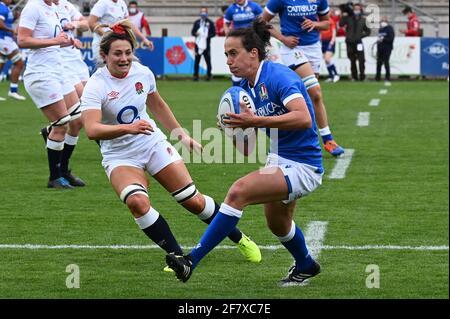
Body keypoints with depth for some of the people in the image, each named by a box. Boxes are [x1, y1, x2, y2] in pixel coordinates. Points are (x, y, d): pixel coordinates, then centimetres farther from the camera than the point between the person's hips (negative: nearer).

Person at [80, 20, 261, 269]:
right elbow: (91, 130, -34)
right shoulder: (96, 86, -20)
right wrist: (128, 128, -47)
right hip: (119, 157, -3)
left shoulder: (143, 73, -6)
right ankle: (177, 256, -17)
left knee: (193, 200, 0)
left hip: (153, 144, 3)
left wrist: (181, 135, 17)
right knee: (136, 201, -31)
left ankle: (240, 239, 23)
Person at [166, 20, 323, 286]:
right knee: (277, 224, 29)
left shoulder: (278, 76, -20)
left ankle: (191, 261, -24)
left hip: (302, 167, -10)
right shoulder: (247, 86, 5)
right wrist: (239, 128, -12)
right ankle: (306, 266, 59)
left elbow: (304, 118, -36)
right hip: (279, 160, 10)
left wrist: (256, 121, -39)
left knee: (239, 191, -26)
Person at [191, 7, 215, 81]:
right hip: (198, 44, 2)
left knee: (208, 60, -2)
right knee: (197, 60, 1)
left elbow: (213, 33, 2)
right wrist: (195, 33, -10)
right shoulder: (197, 22, 11)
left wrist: (208, 36, -15)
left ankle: (209, 75, 6)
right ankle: (196, 75, 6)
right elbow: (192, 32, 12)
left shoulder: (210, 23, 4)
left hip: (206, 44, -2)